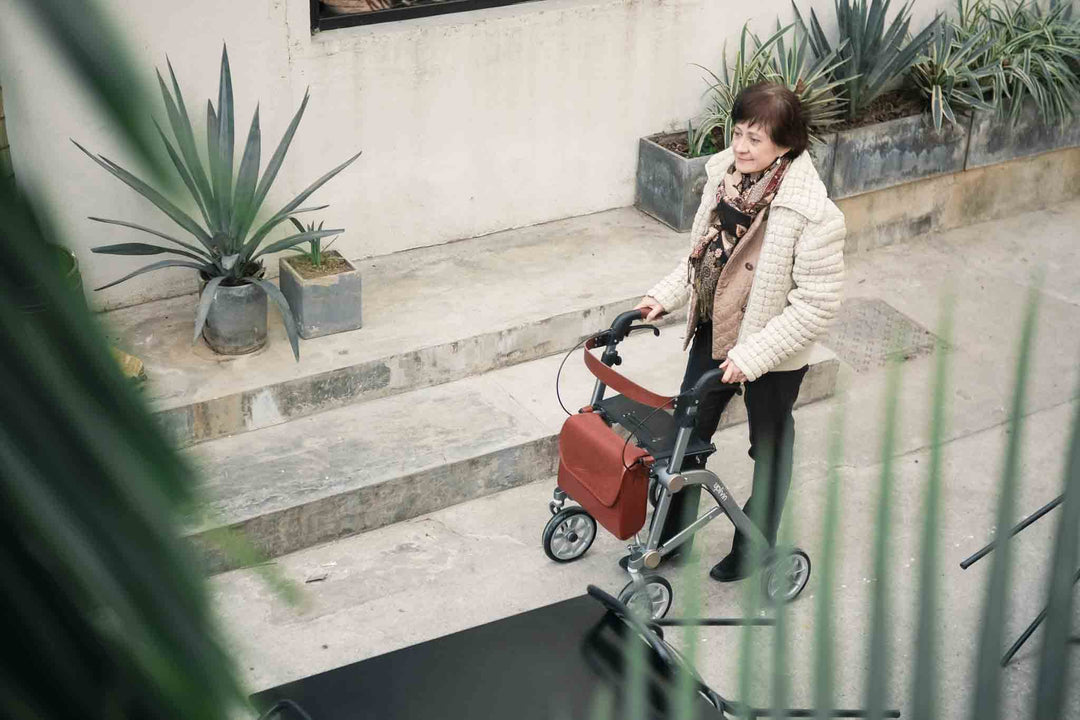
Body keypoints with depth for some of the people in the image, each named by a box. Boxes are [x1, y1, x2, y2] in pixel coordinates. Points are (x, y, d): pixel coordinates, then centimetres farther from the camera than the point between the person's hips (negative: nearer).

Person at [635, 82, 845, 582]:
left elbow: (817, 304, -24)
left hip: (774, 354, -6)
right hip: (713, 333, 6)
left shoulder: (813, 215, -27)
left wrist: (753, 354, -26)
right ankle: (671, 535, 34)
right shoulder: (724, 175, -6)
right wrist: (666, 295, -1)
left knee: (770, 447, 16)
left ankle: (756, 546, 37)